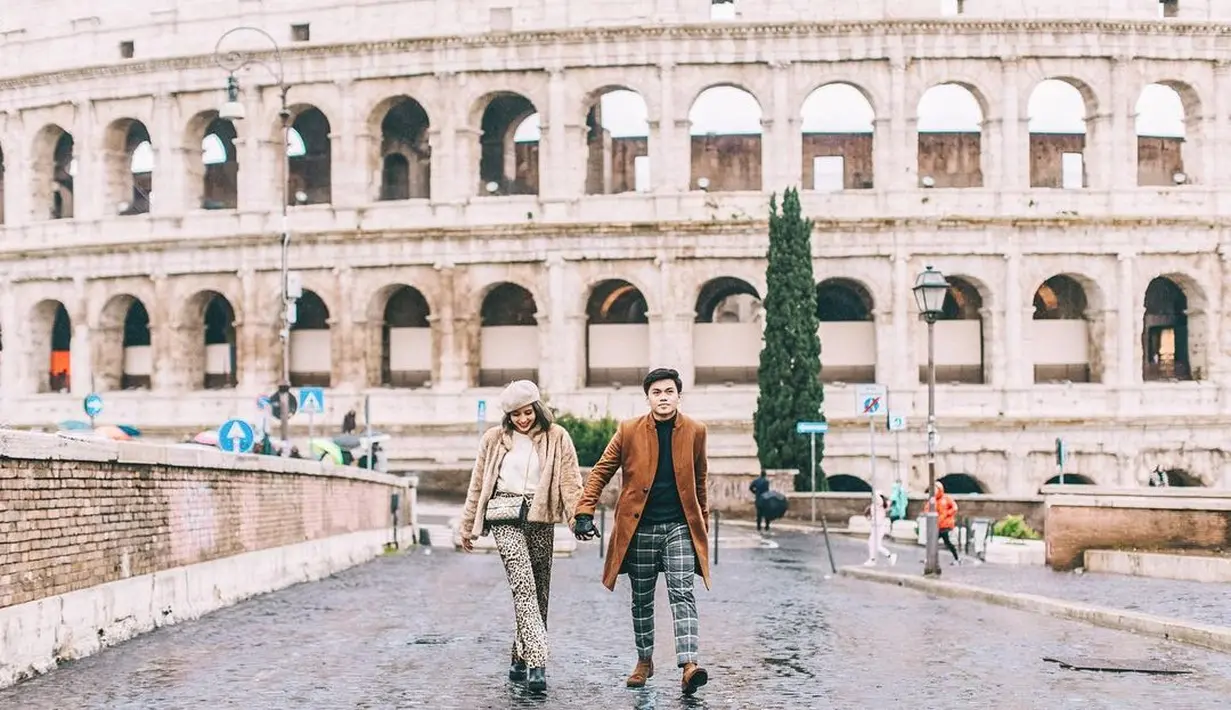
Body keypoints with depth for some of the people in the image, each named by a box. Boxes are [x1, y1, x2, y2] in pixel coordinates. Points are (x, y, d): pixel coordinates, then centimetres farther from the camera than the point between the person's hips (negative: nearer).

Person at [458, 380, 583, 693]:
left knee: (539, 591, 4)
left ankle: (521, 660, 18)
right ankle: (537, 662, -23)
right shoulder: (494, 439, 8)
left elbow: (570, 480, -3)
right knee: (524, 586, -16)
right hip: (506, 517, -1)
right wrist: (468, 526, 15)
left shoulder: (556, 437, 5)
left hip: (540, 518, 1)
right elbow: (478, 485, 14)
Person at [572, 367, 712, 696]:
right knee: (641, 600, 11)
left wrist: (703, 524, 16)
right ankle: (644, 661, 28)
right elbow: (601, 472, 2)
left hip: (680, 527, -1)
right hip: (640, 529, 1)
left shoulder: (695, 431, 1)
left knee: (682, 594, -14)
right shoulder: (629, 431, -2)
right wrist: (585, 512, -8)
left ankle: (688, 666, -23)